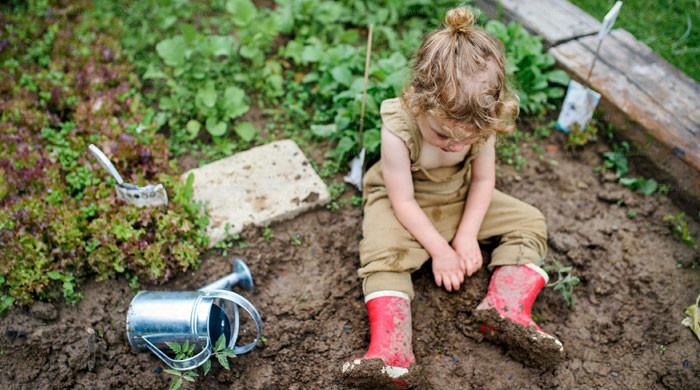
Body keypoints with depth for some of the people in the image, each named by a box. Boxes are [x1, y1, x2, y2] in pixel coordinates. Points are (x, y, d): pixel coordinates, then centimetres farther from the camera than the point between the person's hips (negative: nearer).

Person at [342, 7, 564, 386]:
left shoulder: (479, 122, -21)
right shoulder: (398, 130, -33)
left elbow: (483, 179, -9)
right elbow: (403, 200, -25)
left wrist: (467, 235, -16)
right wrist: (439, 250, -23)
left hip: (461, 199, 4)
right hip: (404, 205, -4)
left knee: (529, 222, -5)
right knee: (383, 254, -31)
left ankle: (505, 310, -18)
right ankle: (390, 348, -34)